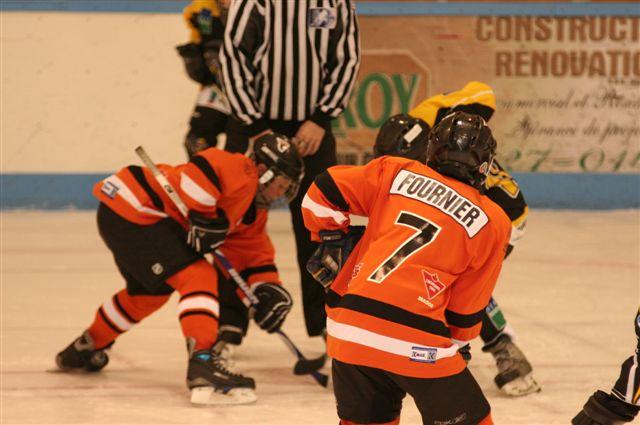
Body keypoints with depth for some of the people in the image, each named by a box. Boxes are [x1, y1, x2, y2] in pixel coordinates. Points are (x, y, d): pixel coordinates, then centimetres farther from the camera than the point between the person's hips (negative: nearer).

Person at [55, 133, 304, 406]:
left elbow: (256, 256, 18)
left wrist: (270, 290, 3)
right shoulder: (239, 172, -13)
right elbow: (204, 170, -31)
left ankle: (85, 349, 51)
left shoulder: (252, 213, 17)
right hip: (133, 211, -11)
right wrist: (205, 217, -26)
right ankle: (203, 362, -32)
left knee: (148, 291, 31)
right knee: (198, 278, -19)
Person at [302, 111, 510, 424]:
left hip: (348, 328, 4)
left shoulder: (396, 173, 11)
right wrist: (458, 342, 24)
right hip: (415, 343, -4)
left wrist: (330, 240, 25)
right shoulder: (492, 223, 5)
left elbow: (324, 190, 11)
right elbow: (466, 310, 8)